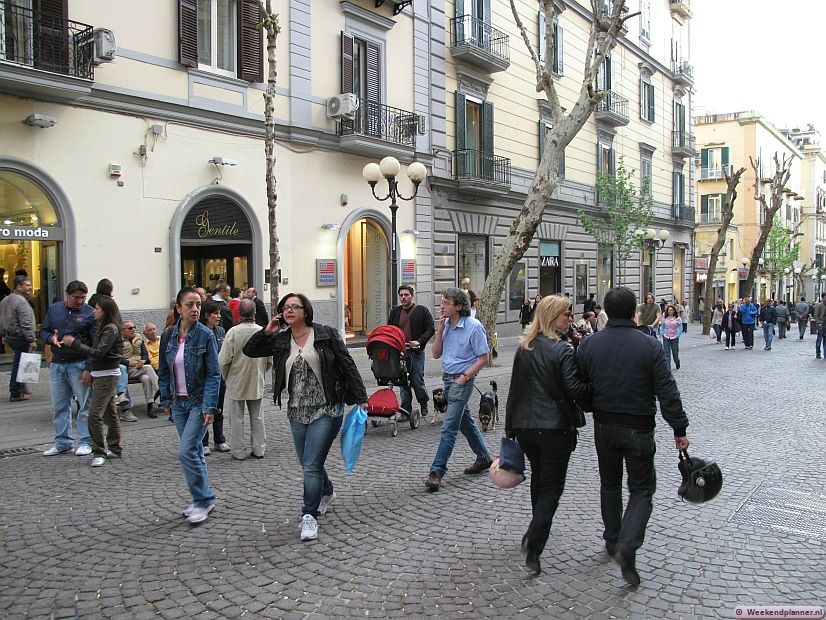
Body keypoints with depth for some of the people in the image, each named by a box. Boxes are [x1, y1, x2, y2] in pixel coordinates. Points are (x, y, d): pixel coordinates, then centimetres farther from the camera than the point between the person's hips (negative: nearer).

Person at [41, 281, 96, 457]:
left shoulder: (90, 313, -5)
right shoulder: (54, 309, 10)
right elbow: (43, 331, 16)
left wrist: (89, 369, -15)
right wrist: (51, 338, -9)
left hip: (79, 365, -5)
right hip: (57, 365, 5)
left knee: (85, 405, -2)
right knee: (59, 406, 11)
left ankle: (85, 442, 8)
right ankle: (62, 442, 21)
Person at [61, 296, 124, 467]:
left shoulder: (111, 329, -15)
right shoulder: (100, 326, 13)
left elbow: (98, 352, -21)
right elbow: (94, 349, 14)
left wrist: (74, 343, -18)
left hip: (107, 375, -10)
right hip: (99, 374, 10)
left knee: (95, 413, -12)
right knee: (109, 412, 14)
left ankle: (99, 452, -5)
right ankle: (115, 448, 22)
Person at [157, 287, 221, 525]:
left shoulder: (205, 335, -11)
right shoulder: (168, 335, 2)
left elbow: (213, 374, -12)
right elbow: (164, 370, 11)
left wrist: (209, 406, -17)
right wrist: (166, 398, 7)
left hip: (199, 402, -5)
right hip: (179, 403, 5)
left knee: (186, 451, -12)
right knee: (194, 452, 13)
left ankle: (202, 500, 3)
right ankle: (203, 499, 26)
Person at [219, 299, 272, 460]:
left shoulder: (233, 332, -16)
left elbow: (223, 360, -13)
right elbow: (270, 360, 2)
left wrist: (225, 377, 5)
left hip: (236, 382, -3)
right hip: (257, 382, 3)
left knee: (237, 417, 8)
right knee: (257, 416, 15)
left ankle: (239, 451, 13)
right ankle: (259, 449, 20)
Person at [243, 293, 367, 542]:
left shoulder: (326, 334, -7)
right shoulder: (280, 340, 5)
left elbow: (348, 366, -6)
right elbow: (249, 350, 7)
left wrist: (360, 398, -8)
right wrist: (267, 332, -7)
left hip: (326, 410, -5)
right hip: (297, 412, 5)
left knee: (311, 465, -8)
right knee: (309, 464, 18)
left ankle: (309, 516, 6)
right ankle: (327, 492, 46)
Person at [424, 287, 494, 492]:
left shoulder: (474, 326, -15)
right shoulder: (446, 324, 4)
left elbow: (483, 358, -12)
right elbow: (436, 354, 4)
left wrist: (464, 377, -16)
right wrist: (440, 330, -6)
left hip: (462, 380, -8)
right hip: (448, 379, 8)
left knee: (449, 427, -9)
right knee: (465, 421, 19)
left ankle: (437, 472, -7)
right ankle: (484, 458, 35)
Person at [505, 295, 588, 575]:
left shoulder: (524, 348, 5)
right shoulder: (563, 350, -14)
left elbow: (514, 389, 8)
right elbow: (574, 389, -20)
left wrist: (510, 426, 14)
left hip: (524, 426, 6)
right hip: (556, 427, -6)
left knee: (538, 476, 25)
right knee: (551, 486, 3)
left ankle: (537, 532, 39)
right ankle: (533, 545, -7)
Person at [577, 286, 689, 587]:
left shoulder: (589, 345, -5)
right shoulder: (649, 346, -12)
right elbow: (667, 392, -11)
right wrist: (679, 429, -4)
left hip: (604, 427, 3)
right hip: (639, 429, -3)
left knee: (610, 485, 20)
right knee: (642, 489, 7)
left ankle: (612, 542, 31)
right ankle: (627, 546, -11)